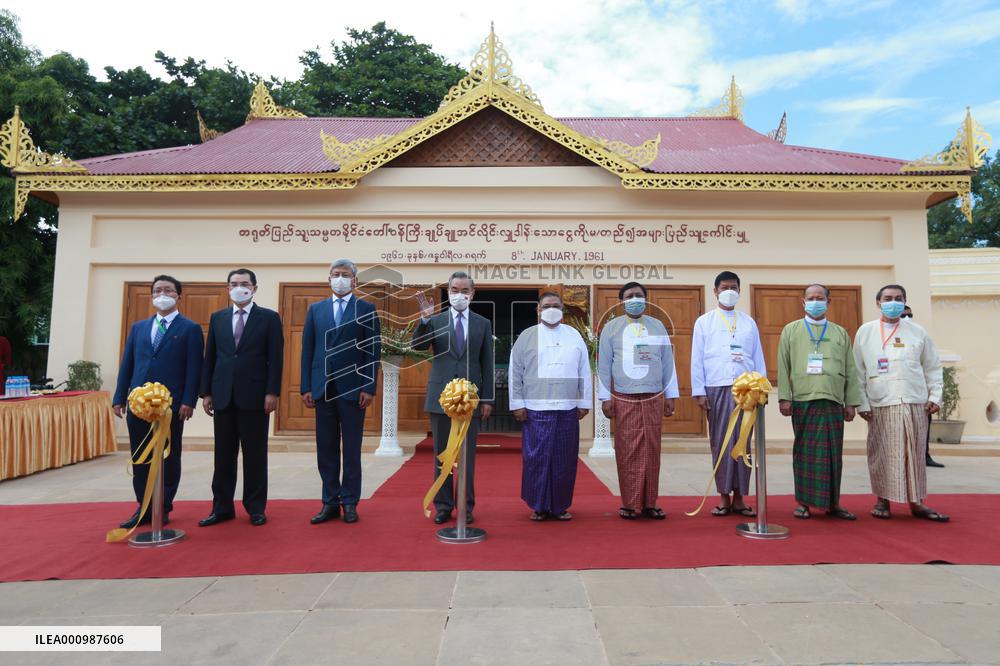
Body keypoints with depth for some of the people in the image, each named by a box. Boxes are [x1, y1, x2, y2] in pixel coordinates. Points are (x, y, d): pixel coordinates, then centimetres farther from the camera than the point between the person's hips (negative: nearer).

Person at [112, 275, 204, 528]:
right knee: (140, 458, 9)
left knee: (169, 458, 5)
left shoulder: (190, 329, 1)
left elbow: (194, 368, -5)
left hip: (171, 405, -4)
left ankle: (164, 509, 16)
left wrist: (189, 401, -13)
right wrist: (119, 398, 7)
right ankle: (144, 508, 20)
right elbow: (126, 365, 14)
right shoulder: (138, 327, 16)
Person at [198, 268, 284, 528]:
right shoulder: (217, 318, 12)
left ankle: (256, 508, 13)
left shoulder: (269, 317, 2)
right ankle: (222, 508, 18)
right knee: (224, 454, 9)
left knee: (255, 454, 3)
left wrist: (272, 392, -10)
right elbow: (209, 357, 11)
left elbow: (275, 358, -3)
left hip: (255, 396, -3)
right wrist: (206, 393, 5)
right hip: (223, 396, 3)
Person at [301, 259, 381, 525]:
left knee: (352, 449, 5)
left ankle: (350, 503, 14)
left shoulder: (367, 310, 3)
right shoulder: (316, 309, 12)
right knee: (326, 449, 8)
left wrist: (369, 388, -9)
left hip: (352, 388, -3)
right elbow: (307, 350, 9)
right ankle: (330, 503, 17)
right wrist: (306, 387, 3)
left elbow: (373, 352, -2)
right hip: (323, 389, 3)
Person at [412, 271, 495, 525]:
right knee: (441, 455, 8)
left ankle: (466, 507, 17)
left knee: (467, 455, 6)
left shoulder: (483, 324, 7)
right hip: (441, 397, 0)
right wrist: (424, 320, -25)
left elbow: (487, 364, 6)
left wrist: (487, 399, 1)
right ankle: (443, 506, 18)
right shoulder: (435, 321, 5)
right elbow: (417, 345, -11)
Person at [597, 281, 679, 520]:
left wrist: (671, 396, 8)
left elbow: (668, 362, 12)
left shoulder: (657, 326, 11)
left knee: (651, 451, 3)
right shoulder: (611, 328, 5)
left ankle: (649, 503, 12)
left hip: (654, 399, 2)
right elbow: (604, 365, 3)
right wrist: (605, 398, -2)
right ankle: (630, 504, 8)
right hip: (624, 401, -2)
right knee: (627, 452, -1)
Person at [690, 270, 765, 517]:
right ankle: (724, 497, 10)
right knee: (720, 443, 1)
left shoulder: (749, 322, 14)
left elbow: (758, 358, 11)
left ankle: (739, 498, 11)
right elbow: (697, 360, 4)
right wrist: (699, 391, -3)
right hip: (717, 389, -1)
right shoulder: (704, 322, 8)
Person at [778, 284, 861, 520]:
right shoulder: (790, 330, 9)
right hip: (802, 401, -1)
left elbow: (850, 370, 12)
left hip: (833, 402, 2)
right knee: (804, 452, 2)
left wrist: (851, 402, 5)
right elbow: (783, 367, 3)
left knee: (832, 454, 4)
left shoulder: (840, 333, 14)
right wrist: (784, 397, -5)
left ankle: (833, 503, 15)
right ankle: (803, 501, 11)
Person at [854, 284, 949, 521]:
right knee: (882, 454, 2)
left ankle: (915, 502, 16)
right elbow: (858, 371, 3)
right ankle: (882, 500, 13)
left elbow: (932, 367, 13)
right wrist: (862, 403, -2)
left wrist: (935, 396, 2)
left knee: (915, 453, 5)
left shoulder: (917, 332, 9)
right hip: (880, 405, -1)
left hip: (915, 403, 2)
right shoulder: (865, 332, 5)